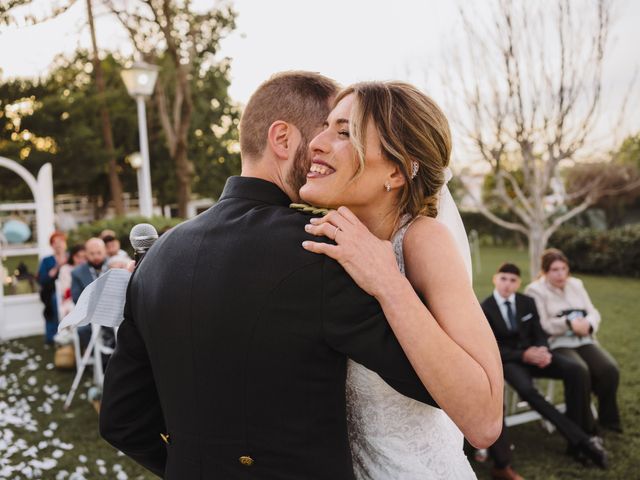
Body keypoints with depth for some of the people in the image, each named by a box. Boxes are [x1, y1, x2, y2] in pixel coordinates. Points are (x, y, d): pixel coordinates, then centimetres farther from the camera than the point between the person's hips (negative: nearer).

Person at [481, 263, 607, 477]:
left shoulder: (527, 302, 7)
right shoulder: (484, 309, -8)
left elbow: (539, 334, 7)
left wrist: (543, 351, -17)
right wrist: (523, 355, -24)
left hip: (533, 353, 5)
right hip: (507, 360, -4)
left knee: (575, 370, -22)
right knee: (527, 389, -36)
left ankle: (577, 439, -16)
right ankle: (582, 439, -28)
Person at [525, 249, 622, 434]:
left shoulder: (576, 284, 16)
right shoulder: (535, 290, -1)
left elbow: (593, 313, 12)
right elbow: (541, 325, -11)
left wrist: (588, 324, -11)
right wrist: (569, 323, -20)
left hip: (584, 341, 5)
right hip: (556, 344, -5)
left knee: (610, 369, -22)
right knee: (580, 371, -32)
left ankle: (608, 418, -1)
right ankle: (584, 425, -15)